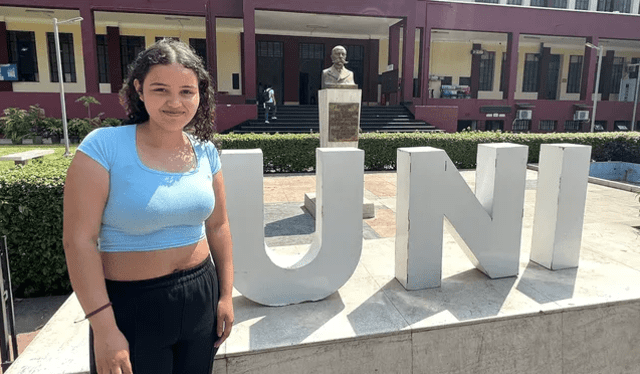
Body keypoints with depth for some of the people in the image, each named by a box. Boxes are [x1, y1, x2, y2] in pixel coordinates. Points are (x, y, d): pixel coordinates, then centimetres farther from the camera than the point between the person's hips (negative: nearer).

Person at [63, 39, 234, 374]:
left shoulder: (205, 152, -2)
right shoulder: (104, 147, -14)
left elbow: (217, 226, 5)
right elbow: (79, 240, -15)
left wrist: (225, 295, 5)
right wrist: (104, 328, -17)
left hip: (201, 297, 5)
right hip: (131, 306, -4)